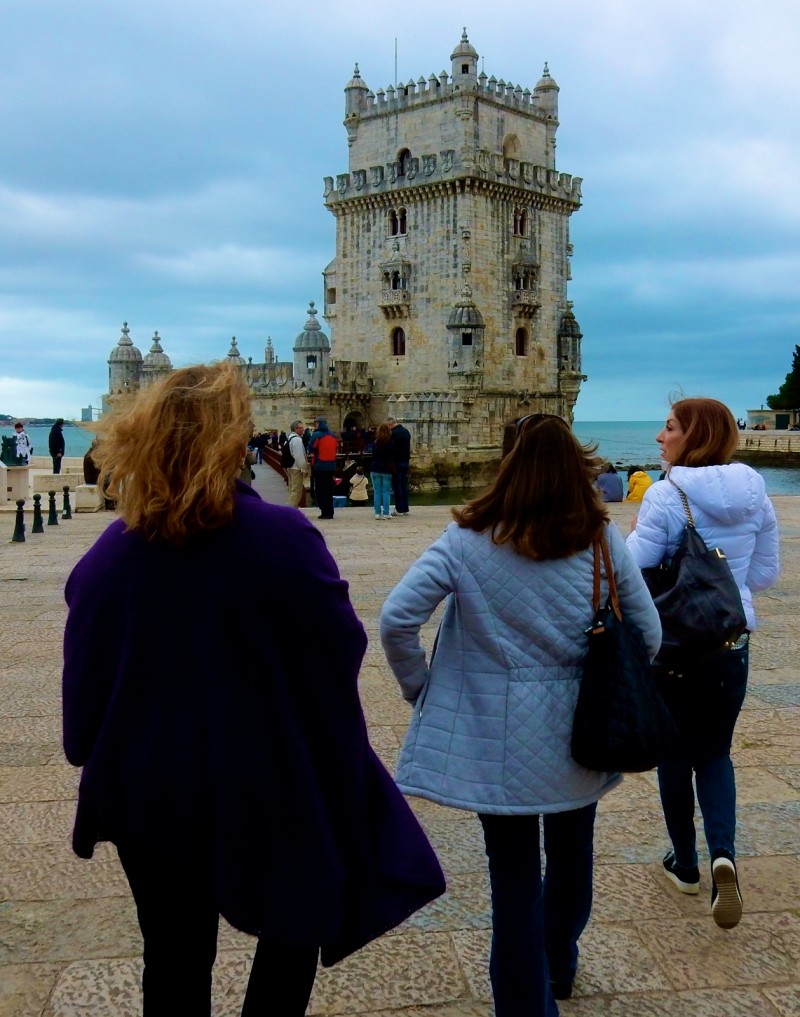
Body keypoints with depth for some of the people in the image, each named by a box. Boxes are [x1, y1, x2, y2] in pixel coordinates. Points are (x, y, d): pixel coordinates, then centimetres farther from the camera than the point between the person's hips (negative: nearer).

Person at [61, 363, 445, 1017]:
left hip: (148, 789, 3)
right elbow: (343, 650, -13)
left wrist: (101, 764, 16)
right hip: (268, 788, -3)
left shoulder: (109, 555, -10)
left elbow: (85, 681, -1)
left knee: (175, 953, 20)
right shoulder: (285, 539, -21)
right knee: (296, 926, 23)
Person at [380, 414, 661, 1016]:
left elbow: (397, 619, -17)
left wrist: (421, 689, -2)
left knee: (515, 876, 10)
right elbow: (648, 637, -1)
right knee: (572, 853, 26)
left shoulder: (469, 541, -12)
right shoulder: (604, 542, -6)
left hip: (496, 737, -3)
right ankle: (559, 965, 51)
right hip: (578, 735, 3)